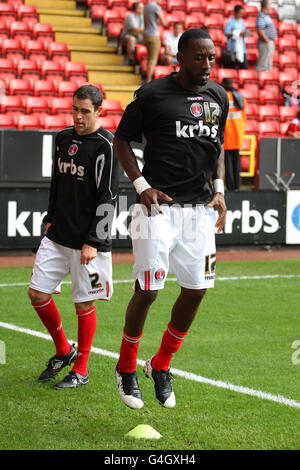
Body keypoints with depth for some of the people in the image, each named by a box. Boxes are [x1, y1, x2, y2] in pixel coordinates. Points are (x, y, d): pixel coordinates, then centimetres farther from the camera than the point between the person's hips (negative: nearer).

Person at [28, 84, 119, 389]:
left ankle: (81, 370, 15)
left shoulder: (104, 146, -13)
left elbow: (107, 198, -15)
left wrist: (93, 242, -17)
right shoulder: (64, 138, 9)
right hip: (57, 236, 7)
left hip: (87, 241, -7)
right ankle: (63, 351, 25)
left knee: (84, 303, 1)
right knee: (38, 293, 5)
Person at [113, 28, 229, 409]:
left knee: (196, 290, 4)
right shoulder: (152, 94, -7)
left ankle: (161, 365, 23)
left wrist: (219, 188, 9)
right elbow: (121, 139, 2)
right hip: (159, 205, -5)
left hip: (200, 209, 5)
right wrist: (142, 186, -8)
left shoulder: (218, 97, 9)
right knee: (147, 290, -7)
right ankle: (126, 368, 15)